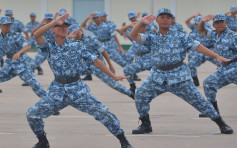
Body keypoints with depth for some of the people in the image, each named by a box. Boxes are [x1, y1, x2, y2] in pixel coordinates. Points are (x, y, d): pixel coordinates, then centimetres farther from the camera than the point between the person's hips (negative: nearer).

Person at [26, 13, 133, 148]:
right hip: (57, 90, 2)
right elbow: (37, 35, -18)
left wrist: (113, 76, -4)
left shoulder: (77, 46, 1)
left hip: (77, 89, -1)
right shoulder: (49, 47, 1)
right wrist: (55, 21, -26)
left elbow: (95, 61, 1)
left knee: (102, 112, -15)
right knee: (32, 114, -5)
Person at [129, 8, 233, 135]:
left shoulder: (180, 36, 1)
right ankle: (145, 125, 9)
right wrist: (141, 23, -23)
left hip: (178, 75, -3)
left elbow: (197, 46, -3)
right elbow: (133, 36, -5)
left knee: (197, 99, -5)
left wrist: (216, 56, -11)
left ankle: (221, 123, 4)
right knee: (140, 95, -9)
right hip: (158, 76, 3)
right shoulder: (152, 38, 7)